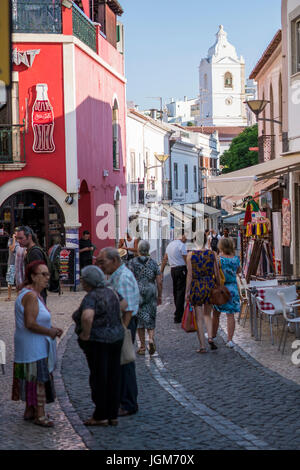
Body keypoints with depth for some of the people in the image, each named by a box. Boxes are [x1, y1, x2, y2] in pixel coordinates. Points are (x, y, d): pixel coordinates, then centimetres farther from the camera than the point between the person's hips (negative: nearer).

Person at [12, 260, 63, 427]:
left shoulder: (34, 294, 11)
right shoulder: (30, 296, -22)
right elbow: (30, 324, -27)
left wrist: (52, 328, 7)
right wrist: (49, 332, -16)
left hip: (35, 345, 10)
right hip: (33, 345, -10)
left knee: (33, 378, 17)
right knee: (39, 378, -3)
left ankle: (29, 411, 26)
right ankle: (40, 415, 4)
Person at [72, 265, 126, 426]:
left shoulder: (91, 297, -17)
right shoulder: (110, 292, 8)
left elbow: (87, 317, -34)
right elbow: (124, 304, 24)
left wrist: (86, 334, -20)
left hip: (97, 341, -8)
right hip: (116, 337, 8)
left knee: (99, 377, 1)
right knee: (113, 376, 10)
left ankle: (101, 416, 7)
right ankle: (113, 415, 17)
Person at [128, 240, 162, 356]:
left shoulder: (132, 262, -4)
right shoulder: (153, 263, 2)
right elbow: (159, 282, 0)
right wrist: (159, 296, 10)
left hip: (137, 293, -1)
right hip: (151, 293, 1)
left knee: (139, 319, 8)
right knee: (150, 318, 11)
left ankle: (142, 346, 9)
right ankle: (151, 338, -15)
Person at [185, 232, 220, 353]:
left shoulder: (191, 255, -7)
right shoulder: (212, 254, -1)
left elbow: (190, 275, -8)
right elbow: (217, 274, 2)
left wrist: (187, 292, -3)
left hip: (196, 286, -2)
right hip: (210, 285, 2)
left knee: (199, 318, 5)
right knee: (207, 314, 20)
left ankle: (202, 346, 5)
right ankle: (210, 337, -2)